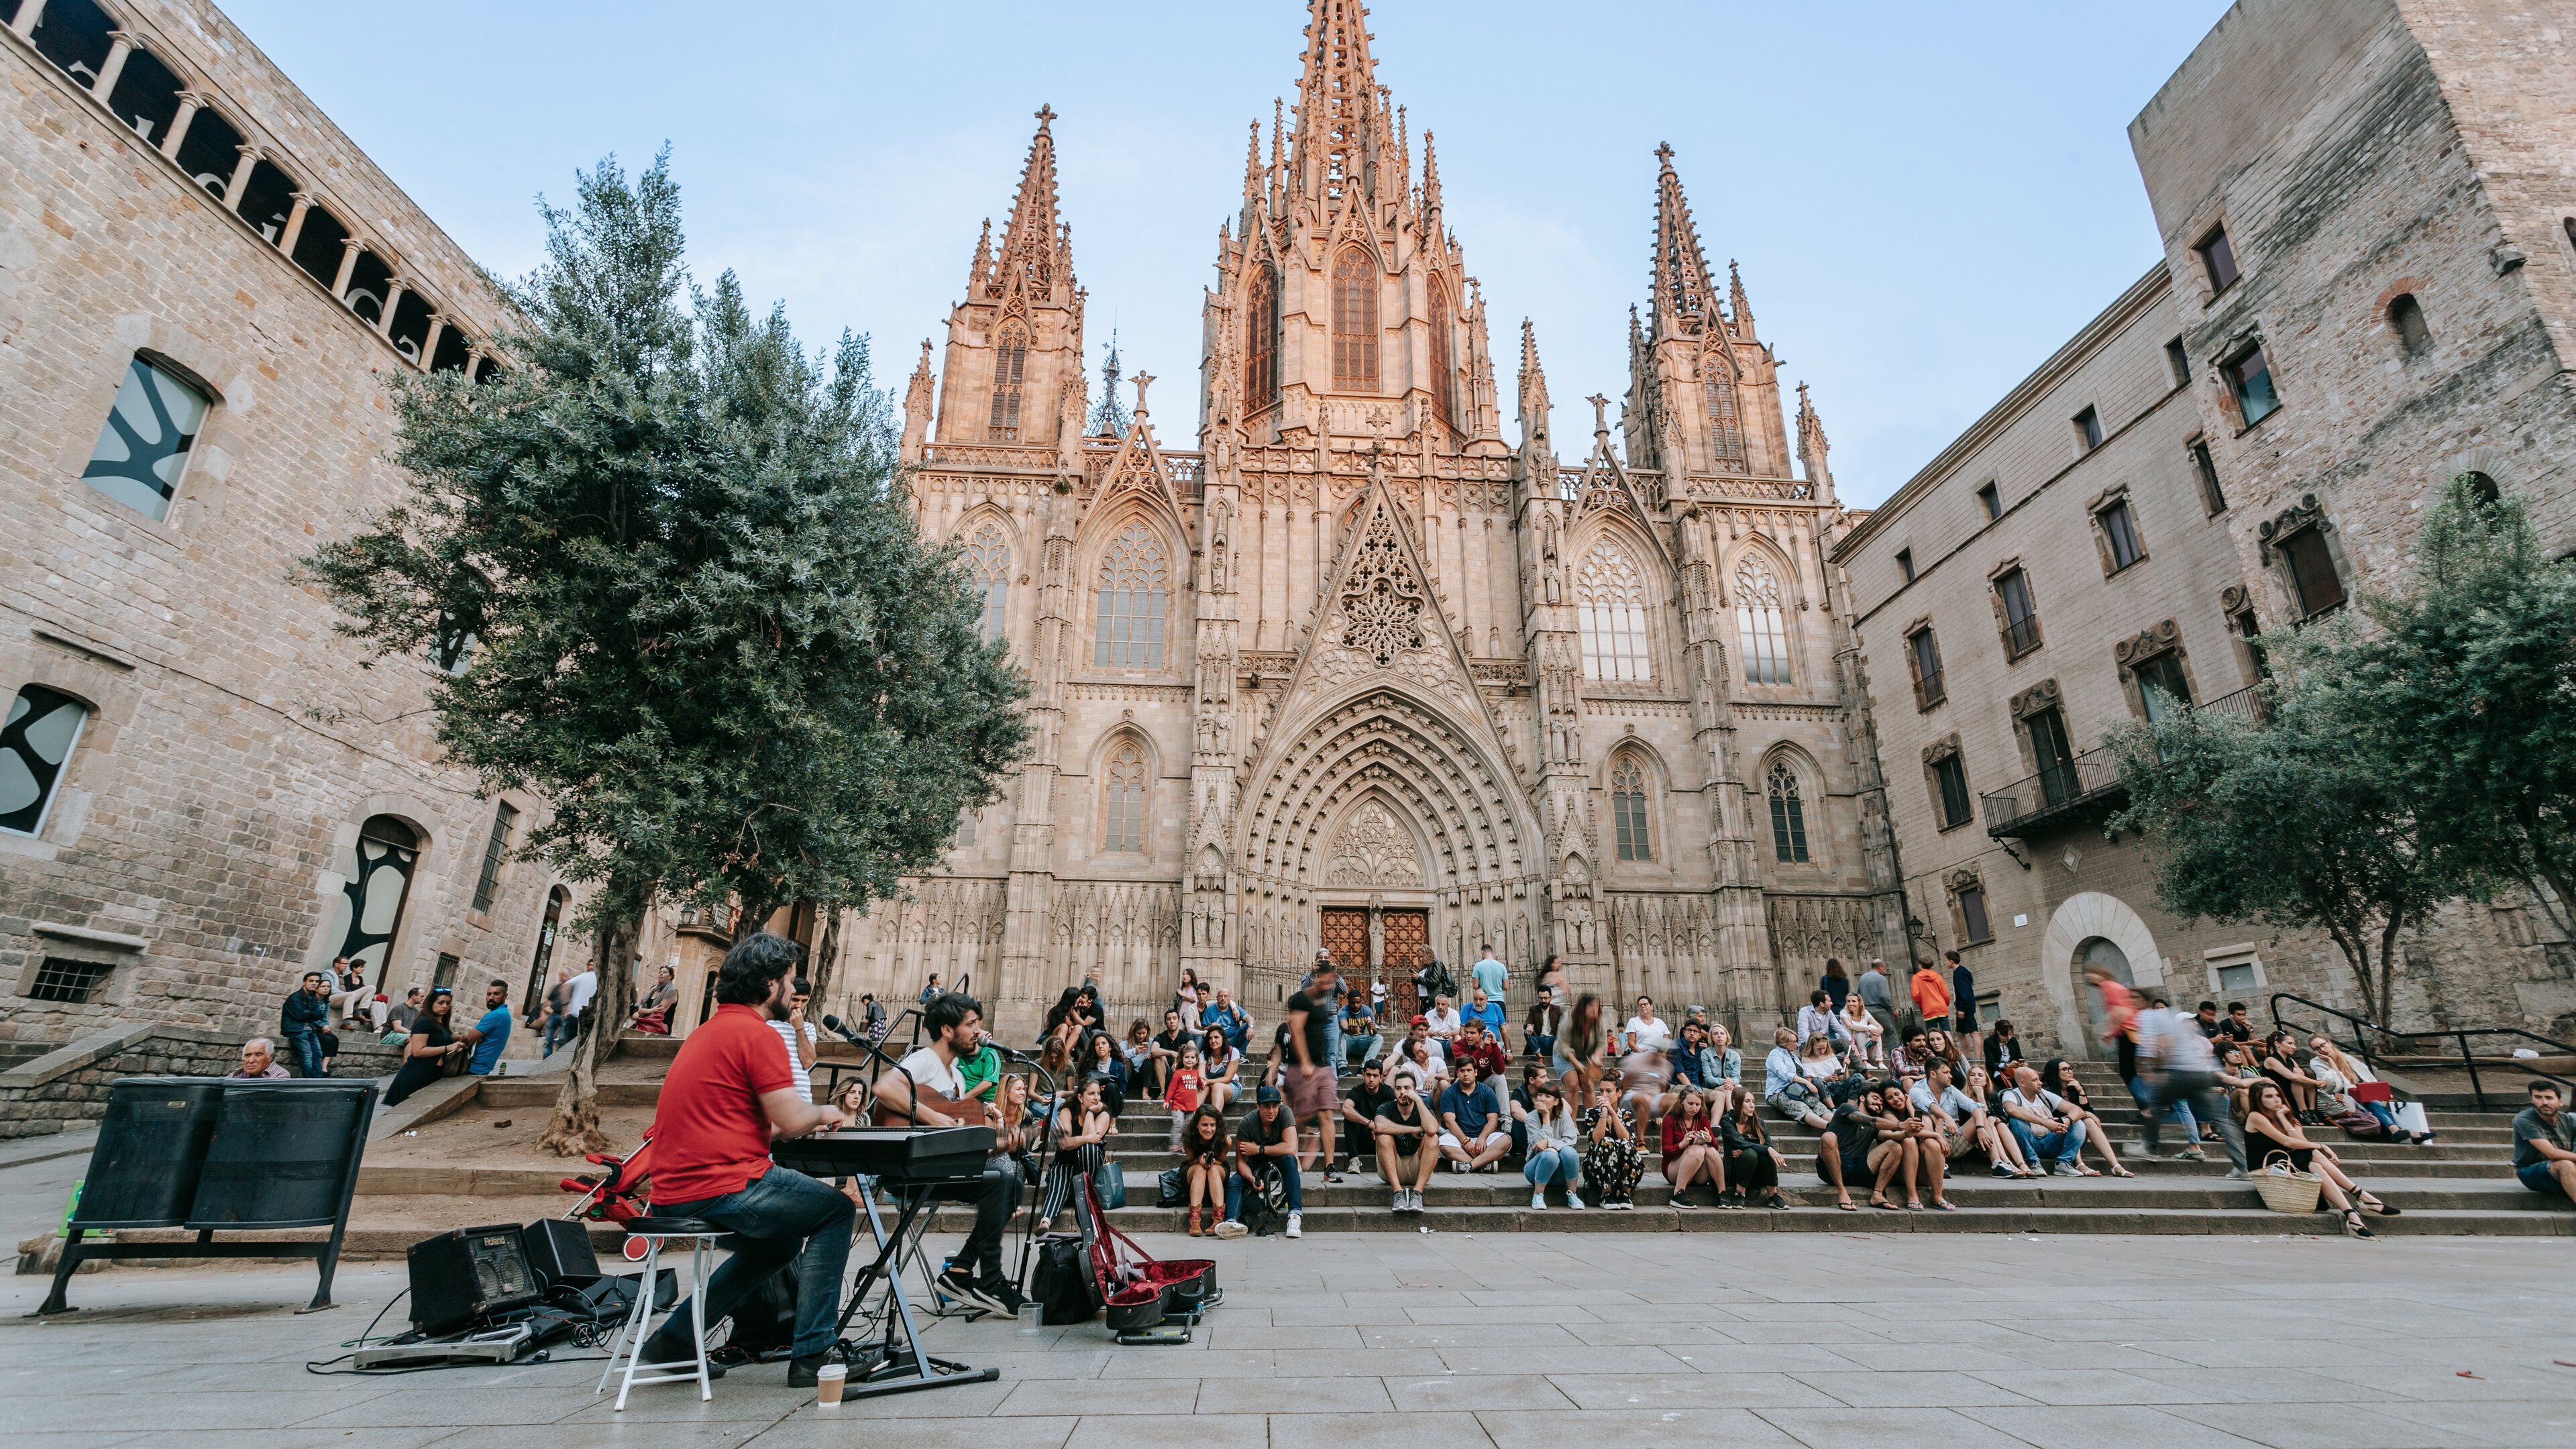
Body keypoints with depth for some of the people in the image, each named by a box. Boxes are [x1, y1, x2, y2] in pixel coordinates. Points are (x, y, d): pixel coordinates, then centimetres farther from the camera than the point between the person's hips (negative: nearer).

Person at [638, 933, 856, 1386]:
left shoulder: (707, 1031, 17)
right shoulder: (758, 1034, -14)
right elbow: (789, 1121, -16)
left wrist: (810, 1116, 19)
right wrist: (823, 1113, 5)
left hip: (673, 1194, 10)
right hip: (723, 1190, -10)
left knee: (782, 1239, 27)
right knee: (836, 1211, 5)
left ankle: (673, 1340, 24)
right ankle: (811, 1356, 3)